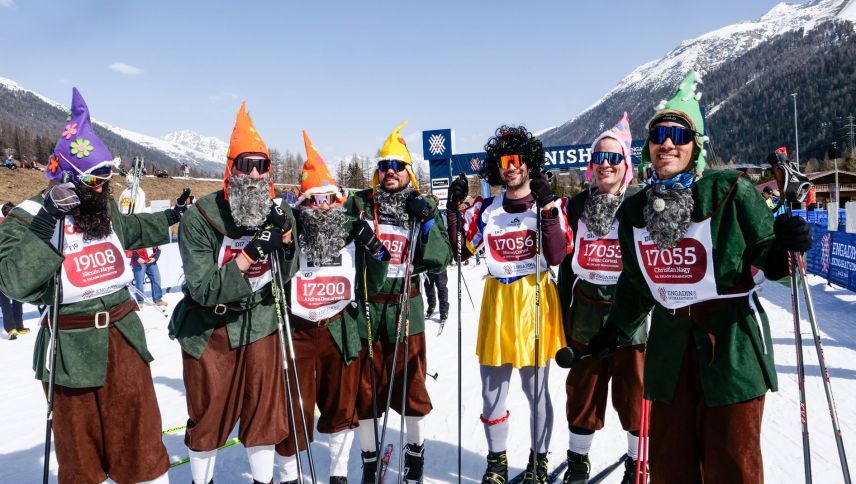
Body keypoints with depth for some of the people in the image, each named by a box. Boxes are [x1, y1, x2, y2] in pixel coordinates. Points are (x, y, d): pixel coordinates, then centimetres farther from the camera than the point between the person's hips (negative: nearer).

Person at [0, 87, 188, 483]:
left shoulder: (105, 207, 7)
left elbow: (128, 230, 31)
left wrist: (170, 218, 29)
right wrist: (49, 221, -28)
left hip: (123, 334, 5)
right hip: (72, 347, -4)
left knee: (139, 433, 11)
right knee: (80, 443, 12)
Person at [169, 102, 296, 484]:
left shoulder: (279, 215, -8)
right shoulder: (200, 218, -20)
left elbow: (287, 278, -4)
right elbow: (204, 289, -22)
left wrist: (286, 240, -22)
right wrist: (251, 253, -30)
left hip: (259, 322, 3)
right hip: (208, 327, -2)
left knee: (265, 408, 9)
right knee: (208, 413, 13)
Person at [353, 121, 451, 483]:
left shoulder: (423, 208, 4)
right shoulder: (360, 205, 1)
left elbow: (438, 261, -4)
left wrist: (427, 222, -14)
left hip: (405, 308, 0)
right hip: (365, 308, 0)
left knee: (411, 383, 6)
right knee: (366, 388, 8)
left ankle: (415, 450, 31)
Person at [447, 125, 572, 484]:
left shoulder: (551, 205, -2)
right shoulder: (486, 209, 8)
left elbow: (557, 256, -13)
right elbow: (461, 251, 5)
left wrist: (547, 209, -20)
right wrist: (454, 208, -3)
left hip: (536, 299, -3)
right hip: (496, 301, 3)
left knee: (535, 388, 5)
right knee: (492, 389, 9)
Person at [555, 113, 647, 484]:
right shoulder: (578, 205, 5)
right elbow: (567, 263, 10)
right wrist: (564, 315, 9)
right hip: (586, 312, 3)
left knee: (633, 392, 6)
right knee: (582, 391, 10)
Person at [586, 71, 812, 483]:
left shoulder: (730, 191, -10)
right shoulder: (635, 210, 4)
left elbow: (765, 258, -4)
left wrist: (785, 248, -25)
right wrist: (615, 331, 18)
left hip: (732, 339, -4)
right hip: (670, 342, 4)